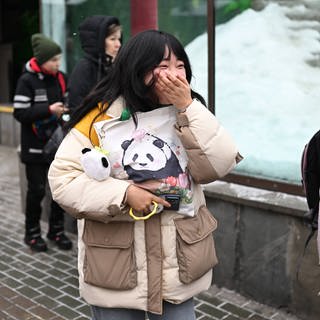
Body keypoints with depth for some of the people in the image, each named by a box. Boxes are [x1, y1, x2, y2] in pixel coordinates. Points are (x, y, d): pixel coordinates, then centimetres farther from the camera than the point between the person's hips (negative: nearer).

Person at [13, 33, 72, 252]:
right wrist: (48, 110, -21)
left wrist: (68, 109, -5)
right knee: (37, 189, 3)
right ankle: (33, 232, 21)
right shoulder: (27, 80, -10)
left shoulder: (61, 78, 4)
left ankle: (56, 230, 24)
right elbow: (19, 113, -13)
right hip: (35, 146, -4)